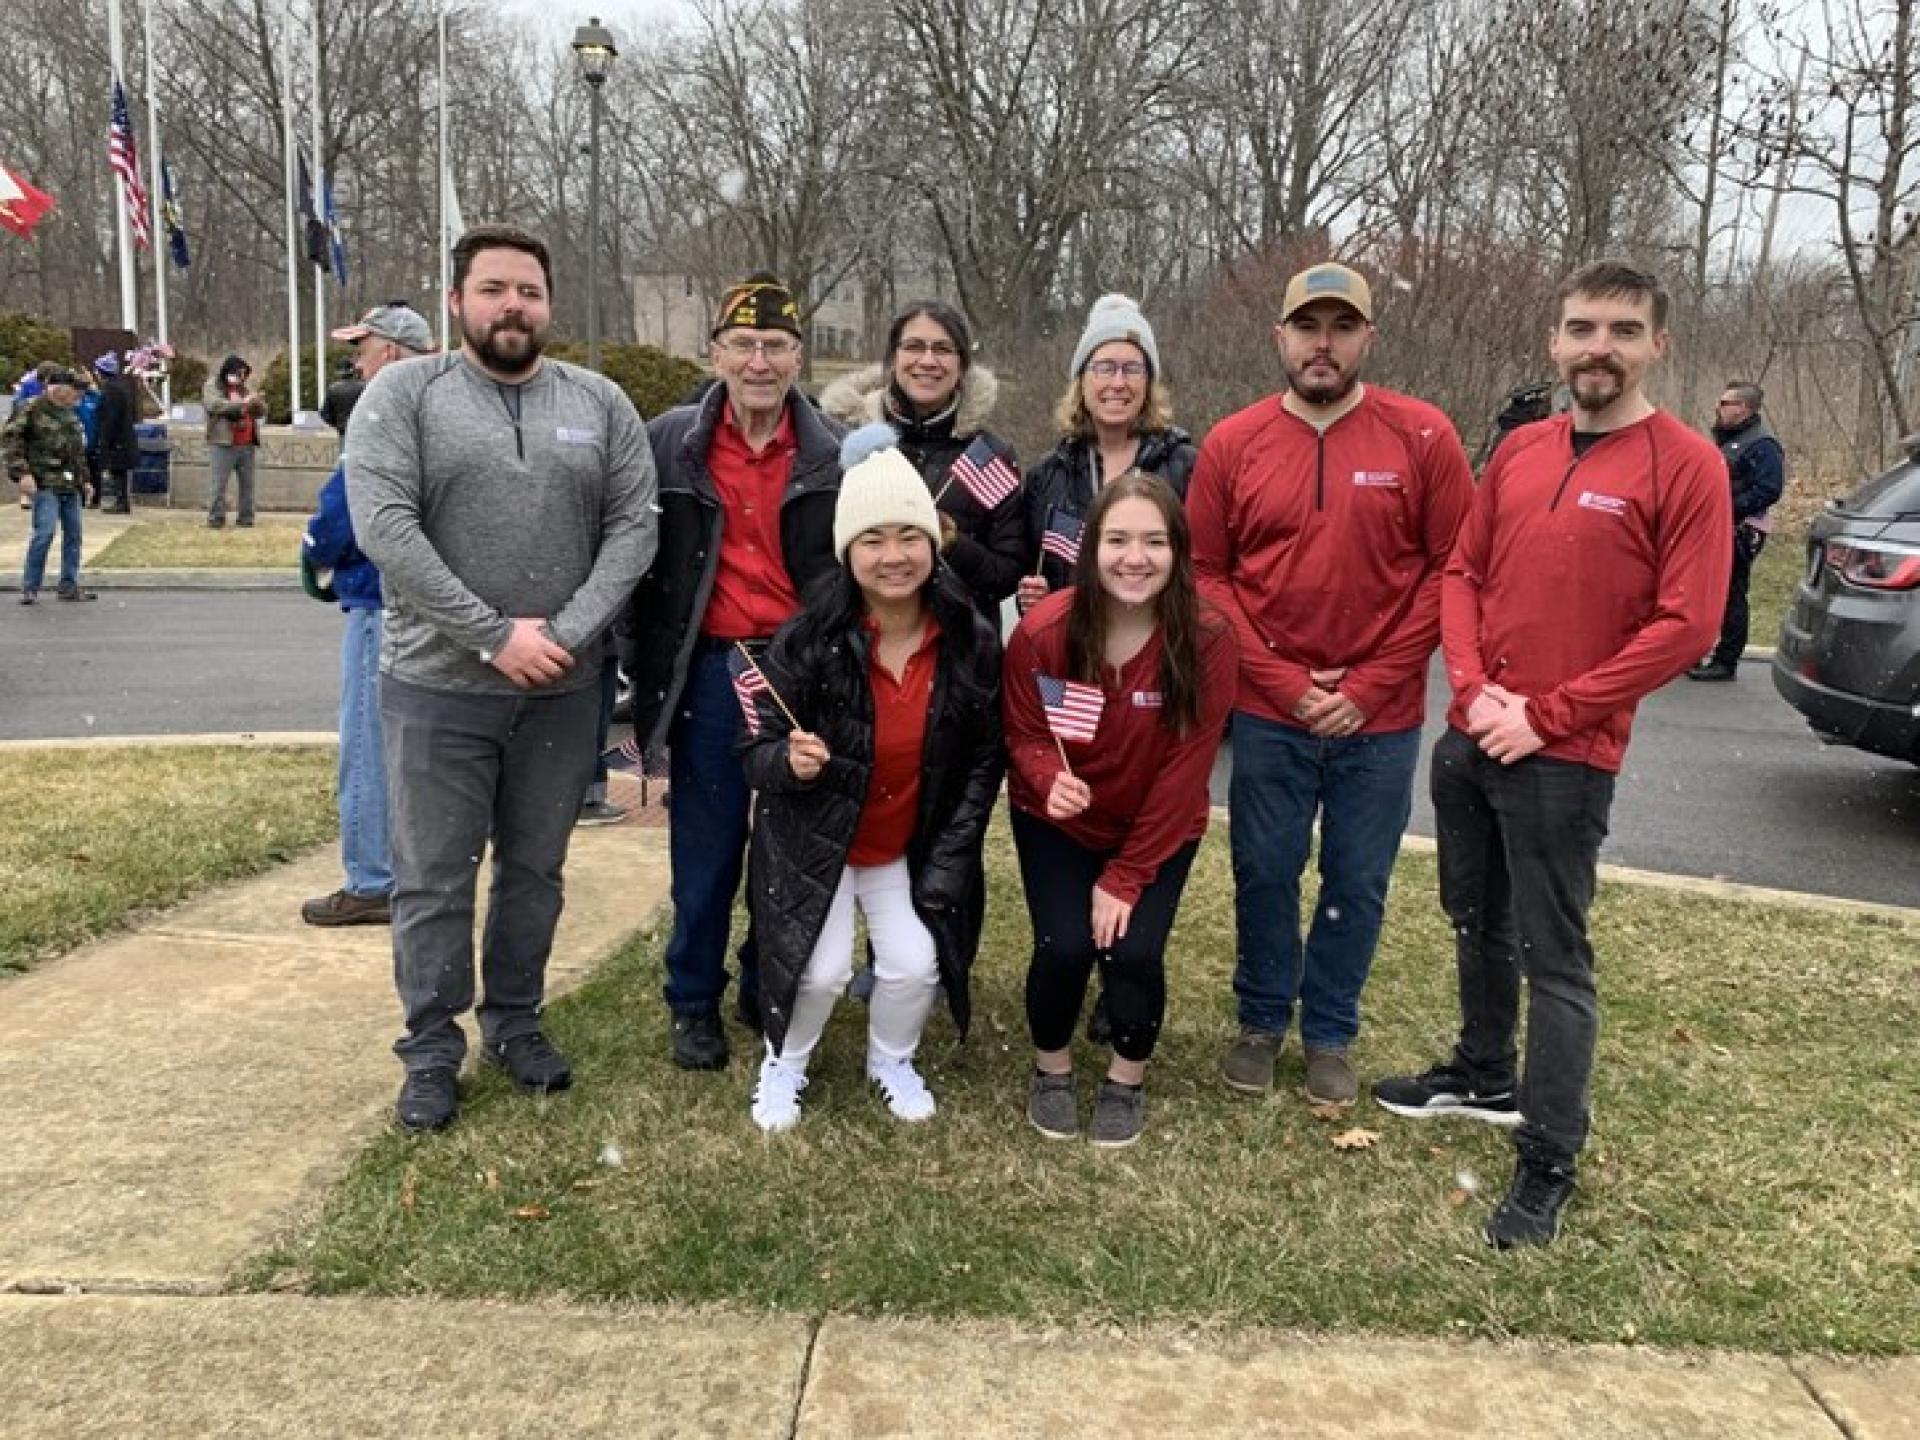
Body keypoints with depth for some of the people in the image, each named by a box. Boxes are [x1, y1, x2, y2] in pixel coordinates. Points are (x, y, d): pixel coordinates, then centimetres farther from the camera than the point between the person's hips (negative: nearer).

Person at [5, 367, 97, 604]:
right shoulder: (31, 409, -6)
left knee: (73, 533, 7)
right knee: (45, 532, -12)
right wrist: (22, 473, -16)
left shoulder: (70, 414, 15)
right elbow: (9, 438, -9)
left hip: (71, 485, 7)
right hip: (46, 484, -7)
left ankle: (69, 586, 15)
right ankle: (30, 588, -1)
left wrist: (85, 478, 21)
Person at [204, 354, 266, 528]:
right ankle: (215, 518, -3)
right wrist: (242, 403, -24)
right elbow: (216, 405, -16)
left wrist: (257, 402, -8)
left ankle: (245, 518, 13)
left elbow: (262, 412, 15)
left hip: (247, 445, 5)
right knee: (218, 484, -6)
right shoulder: (212, 387, 3)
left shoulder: (246, 388, 19)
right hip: (223, 444, -5)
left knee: (247, 484, 7)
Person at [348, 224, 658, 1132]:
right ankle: (431, 1052, 21)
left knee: (535, 871, 14)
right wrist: (495, 634, -17)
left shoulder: (601, 404, 6)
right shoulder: (403, 393, -2)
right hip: (437, 685, -2)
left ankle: (514, 1024, 31)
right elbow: (383, 527, -13)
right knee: (433, 880, 6)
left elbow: (633, 526, -1)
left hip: (563, 689, 3)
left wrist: (568, 634, -14)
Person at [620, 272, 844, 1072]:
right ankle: (694, 1004, 24)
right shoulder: (670, 444, 1)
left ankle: (769, 991, 29)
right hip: (708, 672, -1)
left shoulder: (833, 454, 3)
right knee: (705, 852, 7)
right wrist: (644, 676, 1)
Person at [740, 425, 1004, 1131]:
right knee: (822, 968, -12)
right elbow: (756, 749, -13)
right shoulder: (807, 640, -21)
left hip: (913, 849, 2)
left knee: (915, 965, -9)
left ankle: (891, 1061, 27)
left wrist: (948, 862, -5)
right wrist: (791, 761, -37)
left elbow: (985, 759, -2)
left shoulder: (973, 642, -13)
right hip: (813, 843, -2)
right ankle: (783, 1064, 23)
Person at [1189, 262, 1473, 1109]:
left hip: (1381, 717, 0)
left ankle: (1330, 1033, 30)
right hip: (1268, 712, 1)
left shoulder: (1423, 438, -4)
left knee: (1357, 884, 10)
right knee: (1265, 874, 11)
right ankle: (1261, 1020, 32)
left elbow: (1451, 568, -4)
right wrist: (1284, 682, -8)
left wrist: (1373, 684, -9)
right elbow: (1206, 576, 0)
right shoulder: (1232, 444, -1)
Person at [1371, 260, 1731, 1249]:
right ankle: (1483, 1076, 40)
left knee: (1554, 960, 0)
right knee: (1475, 923, 20)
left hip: (1564, 759, -6)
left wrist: (1547, 716, -15)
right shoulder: (1518, 451, 9)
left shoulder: (1685, 466, -8)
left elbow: (1685, 625, -14)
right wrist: (1474, 687, -6)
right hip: (1468, 740, 6)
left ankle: (1547, 1166, 11)